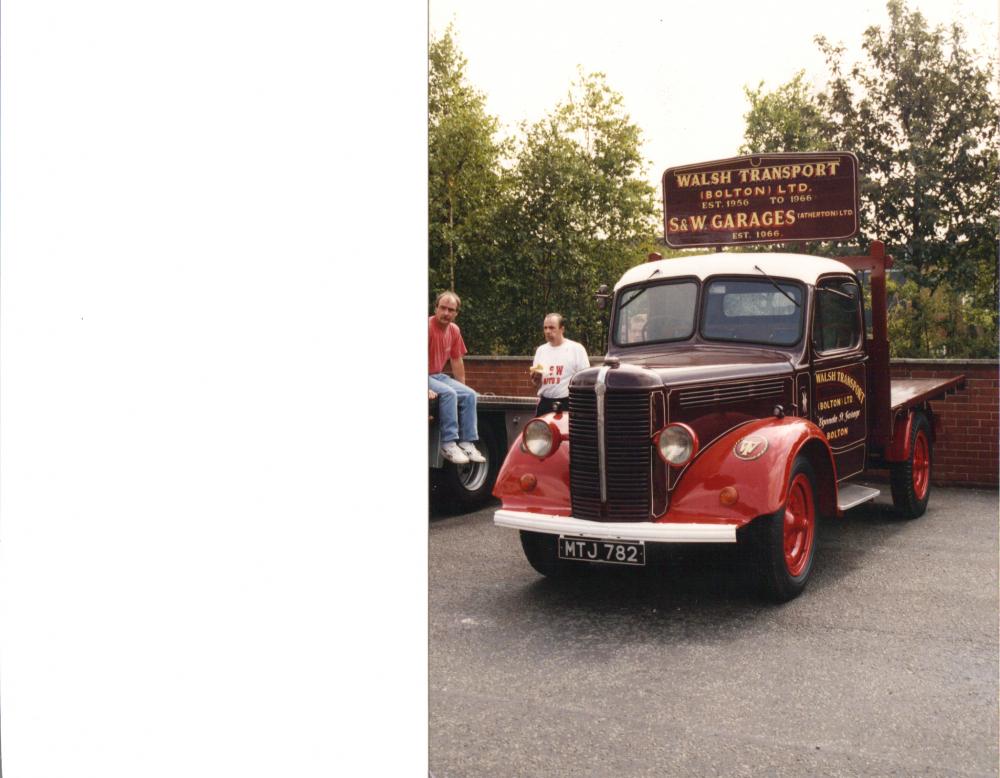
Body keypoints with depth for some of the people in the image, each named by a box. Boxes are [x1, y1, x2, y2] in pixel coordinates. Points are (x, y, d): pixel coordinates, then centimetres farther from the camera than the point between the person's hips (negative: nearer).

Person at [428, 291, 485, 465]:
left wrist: (463, 388, 13)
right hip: (426, 377, -8)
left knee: (469, 395, -8)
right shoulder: (428, 327, -18)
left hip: (438, 375, 8)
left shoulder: (454, 330, 5)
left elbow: (457, 361, 14)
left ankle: (467, 442, -10)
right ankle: (448, 444, -28)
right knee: (448, 393, -30)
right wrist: (427, 389, -29)